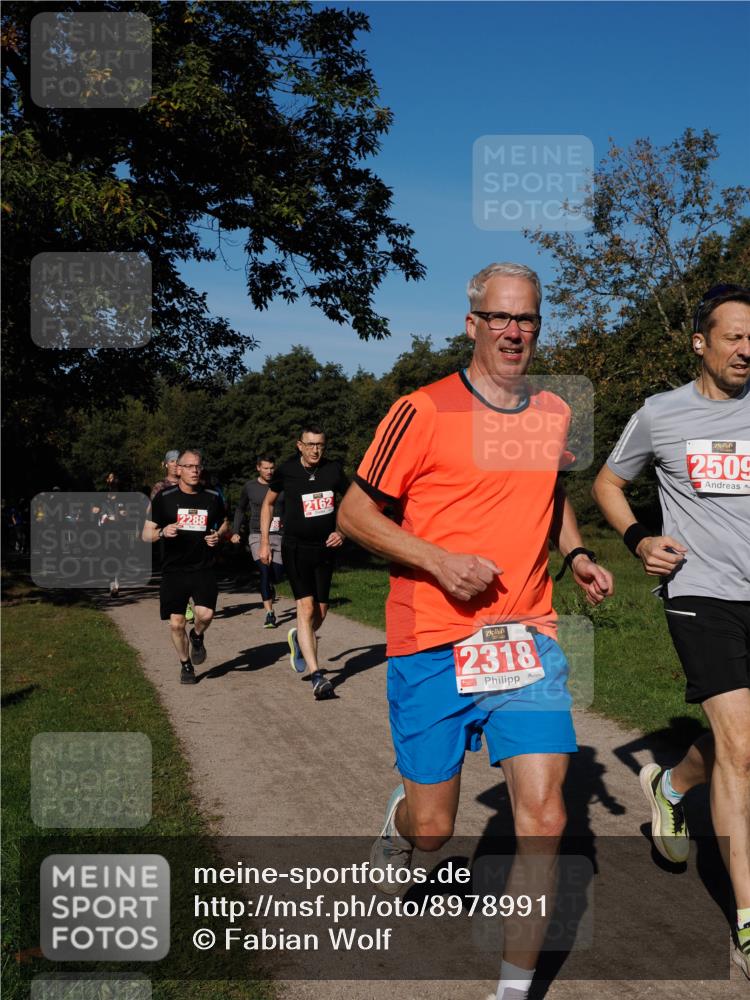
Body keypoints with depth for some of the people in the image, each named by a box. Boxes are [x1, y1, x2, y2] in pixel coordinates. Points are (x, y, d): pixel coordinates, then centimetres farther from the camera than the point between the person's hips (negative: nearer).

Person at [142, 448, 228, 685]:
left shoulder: (213, 497, 5)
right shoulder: (164, 498, 0)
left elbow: (224, 523, 22)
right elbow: (146, 534, 2)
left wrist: (218, 535, -1)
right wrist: (162, 532, -19)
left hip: (204, 569, 0)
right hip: (174, 570, 0)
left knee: (206, 614, -19)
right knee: (176, 623, 1)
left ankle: (197, 636, 17)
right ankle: (186, 665, 26)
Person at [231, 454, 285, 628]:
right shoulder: (250, 487, 5)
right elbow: (240, 509, 19)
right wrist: (235, 531, 14)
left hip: (278, 536, 1)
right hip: (257, 536, -1)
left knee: (278, 576, 0)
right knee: (265, 572, -17)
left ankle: (269, 586, 39)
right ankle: (269, 614, -12)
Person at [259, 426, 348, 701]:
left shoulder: (334, 470, -2)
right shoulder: (286, 471, -5)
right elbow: (268, 503, 11)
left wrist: (342, 533, -3)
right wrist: (264, 542, 8)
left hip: (325, 549, 3)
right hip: (295, 548, -3)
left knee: (320, 613, 9)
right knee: (306, 607, -16)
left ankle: (298, 638, 44)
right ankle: (317, 676, -17)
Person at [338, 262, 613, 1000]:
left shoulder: (554, 414, 10)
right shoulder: (423, 411, -7)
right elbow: (354, 512, -4)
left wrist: (576, 556, 10)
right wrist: (439, 560, -16)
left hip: (527, 639, 4)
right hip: (431, 644, -3)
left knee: (543, 816, -6)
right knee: (433, 826, 7)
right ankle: (398, 824, 46)